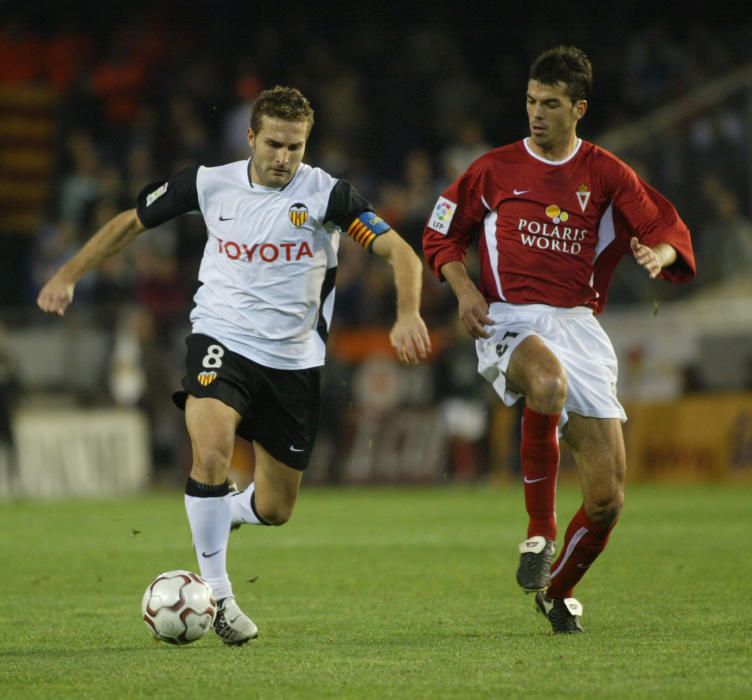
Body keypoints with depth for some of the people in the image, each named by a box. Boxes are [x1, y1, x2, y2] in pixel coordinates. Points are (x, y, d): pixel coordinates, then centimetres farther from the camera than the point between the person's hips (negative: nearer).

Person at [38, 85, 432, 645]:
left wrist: (408, 315, -32)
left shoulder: (325, 194, -9)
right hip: (221, 340, -1)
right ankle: (216, 594, -16)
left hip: (294, 361, 1)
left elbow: (400, 252, -14)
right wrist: (68, 276, 5)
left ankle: (221, 514, 44)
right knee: (212, 451, -30)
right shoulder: (211, 184, -4)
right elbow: (132, 222, 10)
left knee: (275, 509, 6)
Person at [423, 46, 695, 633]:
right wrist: (464, 289, -1)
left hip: (579, 325, 2)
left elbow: (668, 229, 5)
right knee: (547, 382, -42)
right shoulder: (495, 169, 7)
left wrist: (659, 253, -19)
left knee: (607, 498, -5)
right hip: (508, 322, -2)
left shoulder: (605, 173, 8)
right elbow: (441, 235, 17)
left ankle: (559, 589, 24)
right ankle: (539, 532, -25)